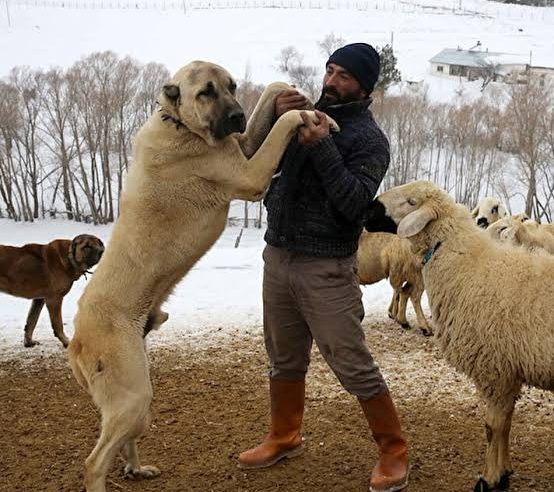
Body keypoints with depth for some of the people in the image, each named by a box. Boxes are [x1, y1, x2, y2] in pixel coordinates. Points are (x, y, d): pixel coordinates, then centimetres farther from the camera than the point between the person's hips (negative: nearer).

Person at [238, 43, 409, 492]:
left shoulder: (369, 139, -8)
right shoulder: (307, 116, 10)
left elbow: (354, 202, -20)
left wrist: (322, 148, -26)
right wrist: (275, 118, -11)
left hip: (326, 268, -6)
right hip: (278, 255, 6)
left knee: (353, 365, -3)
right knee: (285, 358, 18)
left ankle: (393, 452, 13)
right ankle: (285, 439, 35)